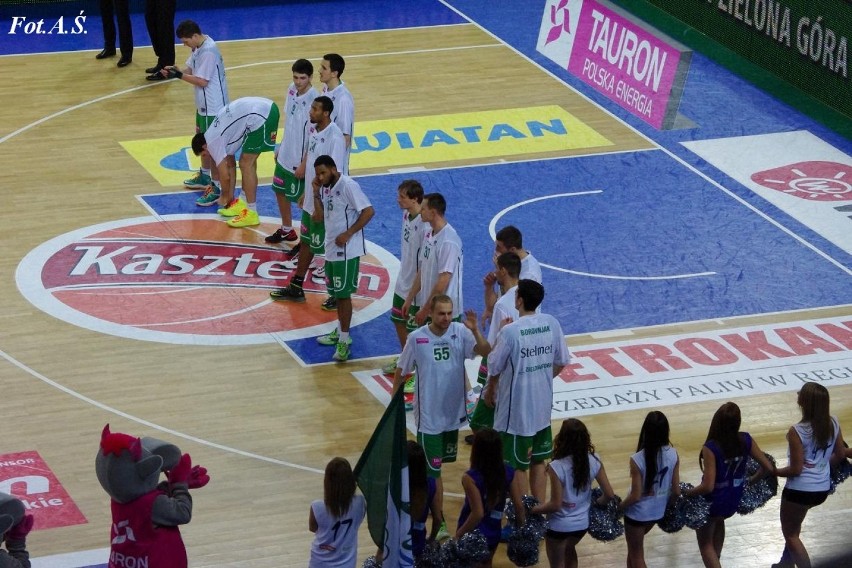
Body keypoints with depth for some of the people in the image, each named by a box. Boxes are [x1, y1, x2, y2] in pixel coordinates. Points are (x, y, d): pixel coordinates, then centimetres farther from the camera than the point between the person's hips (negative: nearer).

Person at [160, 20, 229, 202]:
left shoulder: (208, 52, -26)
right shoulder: (198, 47, 4)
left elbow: (202, 81, -25)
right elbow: (191, 70, 9)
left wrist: (179, 75, -21)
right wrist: (175, 71, -9)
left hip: (213, 107, -11)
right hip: (204, 104, 11)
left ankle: (216, 188, 2)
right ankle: (204, 176, 44)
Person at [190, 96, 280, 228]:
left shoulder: (213, 141, -2)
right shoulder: (215, 134, 25)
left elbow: (225, 175, 3)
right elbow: (230, 165, 33)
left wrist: (225, 196, 22)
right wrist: (230, 196, 38)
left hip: (259, 117, -10)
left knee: (246, 164, -3)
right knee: (247, 162, 20)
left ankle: (251, 214, 0)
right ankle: (243, 204, 28)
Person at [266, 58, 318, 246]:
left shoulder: (313, 101, -26)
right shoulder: (292, 90, -3)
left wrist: (305, 164, -18)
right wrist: (281, 147, 16)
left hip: (301, 160, -8)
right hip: (286, 155, 8)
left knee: (303, 200, 5)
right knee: (280, 191, 23)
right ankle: (286, 230, 43)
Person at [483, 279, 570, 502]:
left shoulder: (510, 331, -22)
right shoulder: (552, 324, -6)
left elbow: (495, 368, -10)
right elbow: (561, 361, 5)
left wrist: (490, 392, 10)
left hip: (516, 409, -5)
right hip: (542, 406, 5)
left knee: (517, 466, 8)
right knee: (538, 461, 19)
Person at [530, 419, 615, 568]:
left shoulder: (557, 467, -27)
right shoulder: (594, 461, -13)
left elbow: (555, 504, -24)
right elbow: (609, 494, -7)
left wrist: (532, 509, -9)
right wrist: (596, 504, 14)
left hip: (559, 525, -4)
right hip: (582, 523, 4)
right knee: (569, 549, 36)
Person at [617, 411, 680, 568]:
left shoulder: (637, 460, -29)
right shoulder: (673, 455, -15)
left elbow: (636, 496, -23)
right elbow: (676, 491, -7)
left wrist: (619, 506, -4)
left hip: (637, 513, -5)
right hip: (658, 511, 5)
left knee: (636, 554, 15)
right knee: (634, 544, 31)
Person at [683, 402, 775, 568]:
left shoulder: (711, 448, -29)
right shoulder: (746, 440, -15)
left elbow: (708, 486, -30)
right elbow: (768, 467, -7)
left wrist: (686, 492, -13)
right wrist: (752, 480, 11)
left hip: (713, 501, -5)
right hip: (734, 500, 5)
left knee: (705, 542, 19)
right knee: (718, 521, 40)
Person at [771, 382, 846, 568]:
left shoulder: (797, 431, -24)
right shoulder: (833, 423, -7)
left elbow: (796, 469, -21)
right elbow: (840, 455, 7)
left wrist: (772, 472, -6)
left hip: (800, 490, -7)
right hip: (823, 489, 7)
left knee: (790, 534, 14)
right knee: (793, 525, 33)